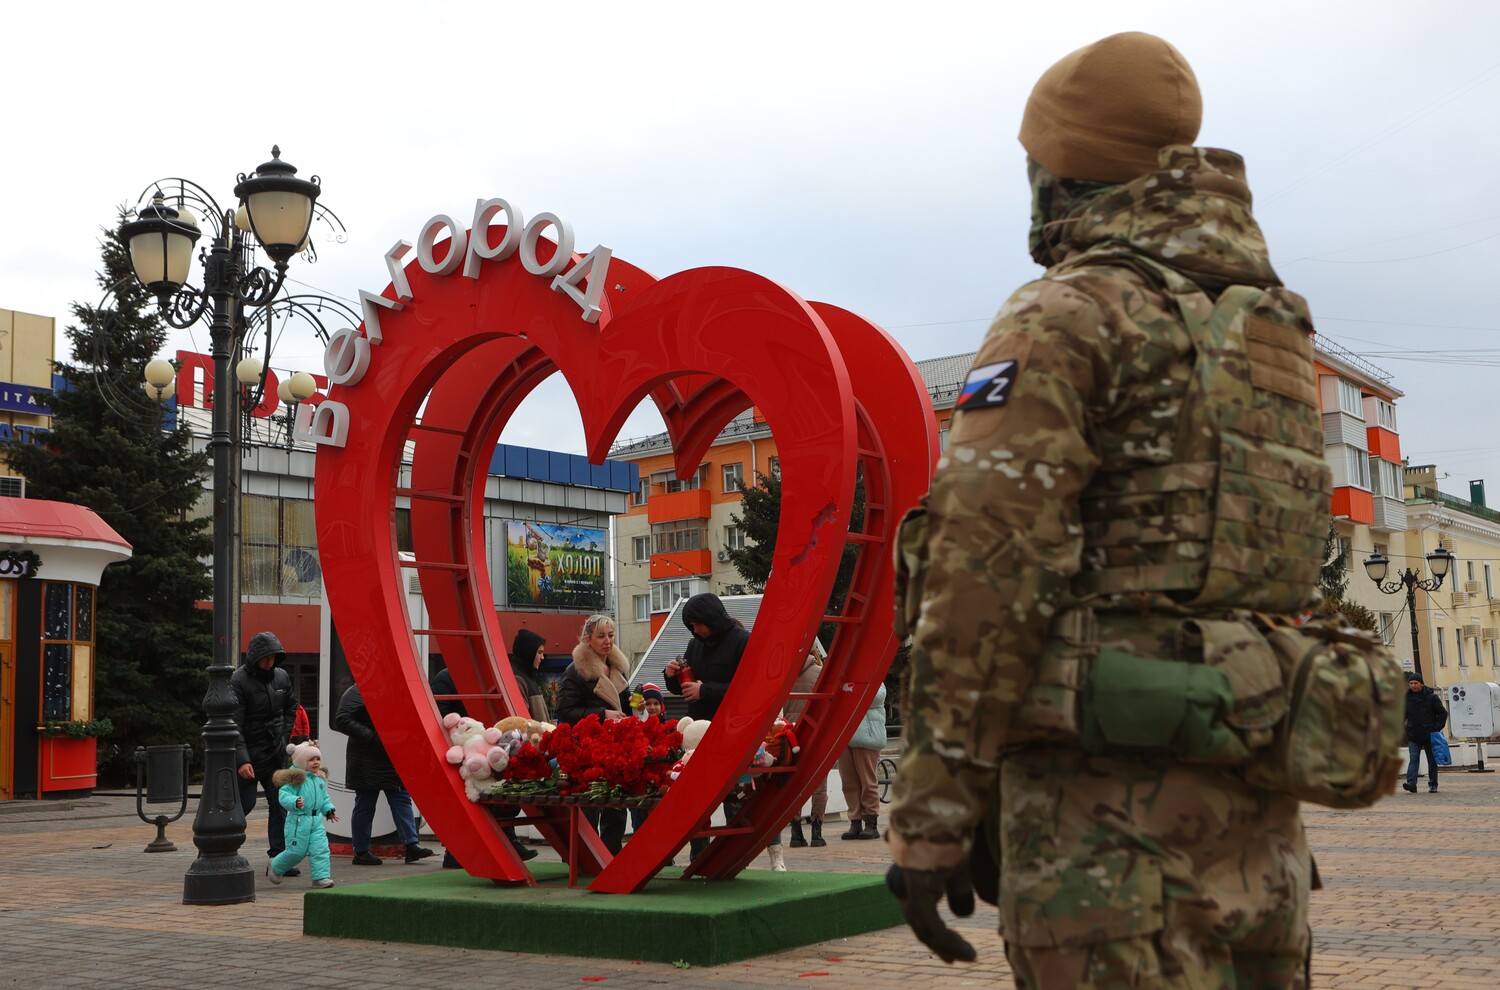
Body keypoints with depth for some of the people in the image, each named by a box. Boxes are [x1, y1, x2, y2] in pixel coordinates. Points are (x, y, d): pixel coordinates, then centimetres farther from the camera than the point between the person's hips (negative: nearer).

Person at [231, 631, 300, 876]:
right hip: (250, 755, -6)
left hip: (276, 755, 6)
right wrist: (242, 759, -24)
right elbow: (234, 724, -17)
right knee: (244, 803, -4)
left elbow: (291, 708, 22)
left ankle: (279, 859, 7)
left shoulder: (281, 677, 6)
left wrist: (284, 737, 9)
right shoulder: (239, 681, -13)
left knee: (280, 805, 3)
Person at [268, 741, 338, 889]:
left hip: (316, 821, 6)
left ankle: (321, 877, 0)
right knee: (296, 851, 1)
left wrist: (329, 810, 8)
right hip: (298, 821, -6)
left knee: (321, 849, -5)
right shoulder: (295, 779, -12)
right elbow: (284, 796, -19)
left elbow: (325, 798, 22)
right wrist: (295, 802, -36)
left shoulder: (320, 779, 12)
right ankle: (274, 866, 28)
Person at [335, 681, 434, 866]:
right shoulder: (356, 692, -12)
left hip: (391, 759, 8)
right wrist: (371, 737, -24)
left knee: (402, 799, 2)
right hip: (367, 762, -8)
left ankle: (411, 845, 1)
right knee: (364, 805, 1)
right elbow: (341, 721, -22)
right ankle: (361, 852, 11)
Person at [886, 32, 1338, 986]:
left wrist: (930, 816, -13)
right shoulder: (1277, 333, 19)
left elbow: (984, 573, -15)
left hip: (1112, 794, -8)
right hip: (1259, 809, 8)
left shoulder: (1066, 315, -7)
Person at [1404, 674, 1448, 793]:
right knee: (1413, 759, -10)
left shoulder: (1432, 697, -3)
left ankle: (1433, 785, 15)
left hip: (1429, 735, -2)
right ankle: (1411, 783, -20)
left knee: (1432, 760, 6)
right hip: (1413, 735, 2)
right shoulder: (1406, 698, 5)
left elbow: (1443, 713, 1)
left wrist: (1437, 728, -8)